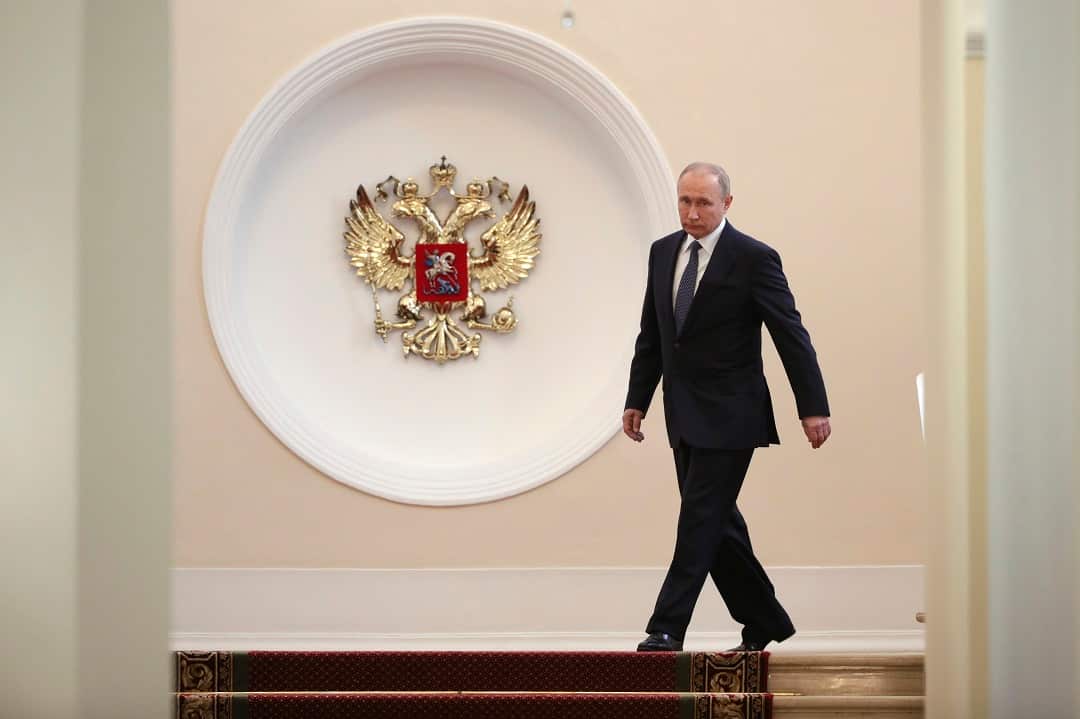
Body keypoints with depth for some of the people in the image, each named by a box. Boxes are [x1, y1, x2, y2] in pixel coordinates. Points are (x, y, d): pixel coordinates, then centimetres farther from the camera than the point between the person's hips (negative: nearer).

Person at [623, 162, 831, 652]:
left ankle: (667, 628, -9)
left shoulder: (754, 258, -10)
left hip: (729, 415, -7)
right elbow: (651, 335, 17)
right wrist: (637, 399, 13)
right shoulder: (663, 252, 9)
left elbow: (791, 334, -9)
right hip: (685, 417, 7)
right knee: (717, 524, 10)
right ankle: (764, 622, 22)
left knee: (700, 519, -9)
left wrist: (812, 407, -11)